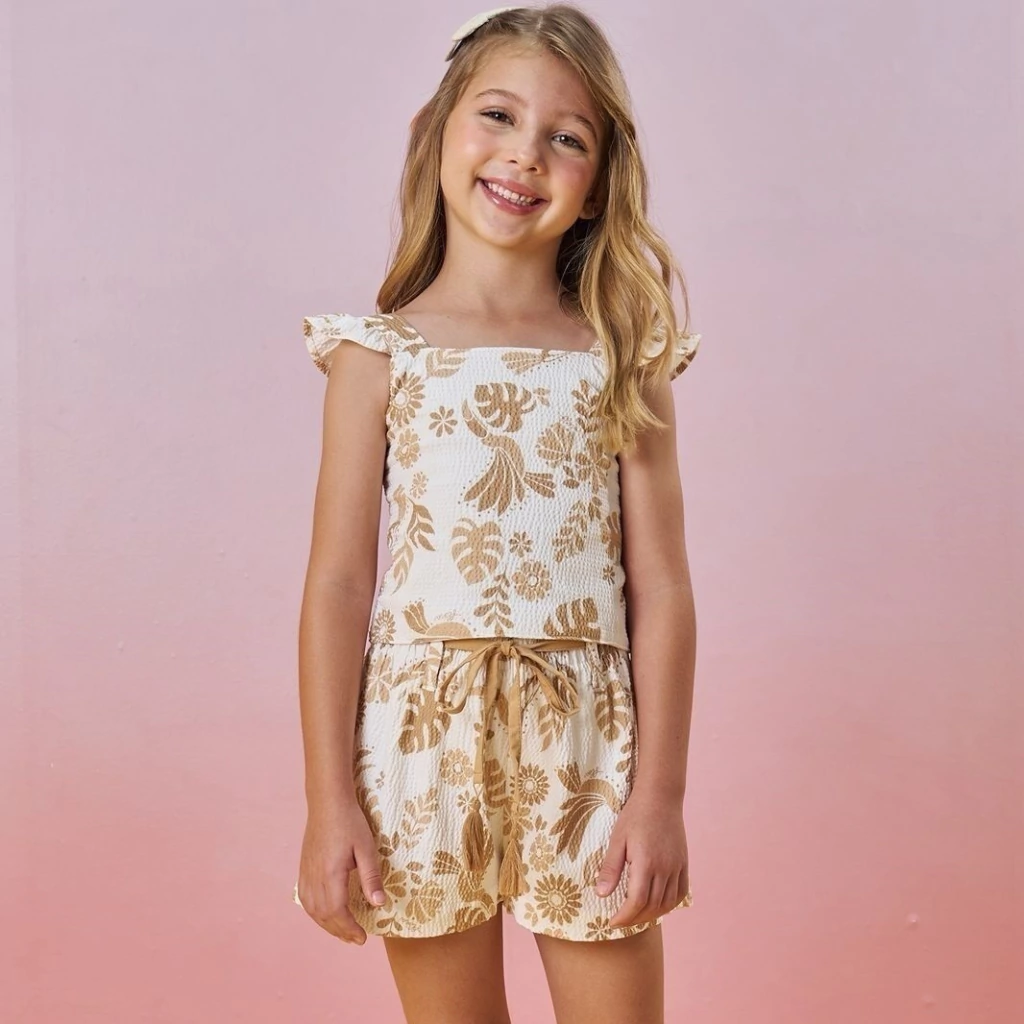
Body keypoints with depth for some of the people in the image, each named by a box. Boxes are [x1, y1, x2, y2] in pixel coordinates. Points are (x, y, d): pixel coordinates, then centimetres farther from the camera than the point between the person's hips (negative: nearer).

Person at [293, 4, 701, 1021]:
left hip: (584, 750, 1)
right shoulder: (379, 355, 0)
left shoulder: (622, 359, 2)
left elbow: (661, 588, 0)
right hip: (425, 746, 0)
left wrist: (660, 793, -5)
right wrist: (329, 801, -5)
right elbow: (336, 585, -2)